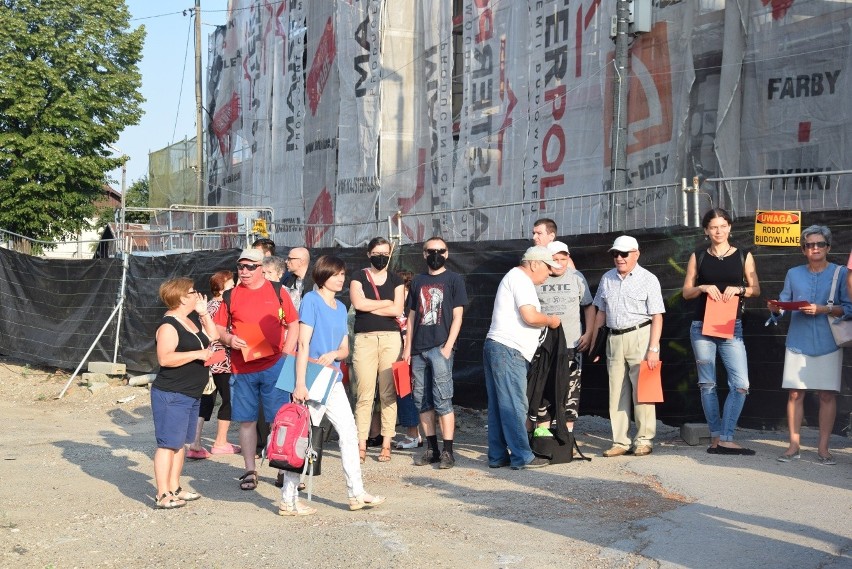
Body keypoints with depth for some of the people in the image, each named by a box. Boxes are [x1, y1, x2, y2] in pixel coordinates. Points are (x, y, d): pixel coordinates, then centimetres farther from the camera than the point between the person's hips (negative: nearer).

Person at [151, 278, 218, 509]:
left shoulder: (193, 320, 12)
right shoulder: (169, 325, -16)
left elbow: (212, 336, 19)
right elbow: (165, 358, -25)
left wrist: (204, 312, 9)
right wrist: (198, 353, -23)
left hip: (192, 394, 10)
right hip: (171, 395, -10)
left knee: (180, 442, 15)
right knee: (168, 444, -8)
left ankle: (175, 488, 24)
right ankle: (163, 496, -6)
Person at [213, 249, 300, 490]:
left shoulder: (276, 292, 4)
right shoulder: (231, 296, 8)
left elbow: (293, 325, 6)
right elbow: (219, 328, 12)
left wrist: (286, 354, -4)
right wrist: (228, 339, -10)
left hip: (273, 366, -2)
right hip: (241, 368, 2)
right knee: (246, 420, 8)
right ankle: (250, 471, 18)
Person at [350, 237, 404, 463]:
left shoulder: (395, 279, 13)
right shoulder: (359, 277, 9)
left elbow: (397, 310, -1)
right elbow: (358, 303, -9)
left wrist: (370, 306, -3)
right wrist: (386, 303, -1)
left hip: (391, 338, 1)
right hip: (364, 339, -1)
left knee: (388, 394, -1)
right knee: (364, 394, -5)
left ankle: (386, 444, 4)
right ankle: (361, 445, -2)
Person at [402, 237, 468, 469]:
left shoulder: (454, 279, 4)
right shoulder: (418, 281, 16)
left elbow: (457, 316, -1)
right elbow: (412, 316, 18)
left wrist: (448, 347, -11)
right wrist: (407, 347, 9)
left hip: (440, 347, -5)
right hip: (418, 349, 5)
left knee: (442, 400, -9)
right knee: (422, 401, 6)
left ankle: (448, 452, -6)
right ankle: (432, 449, 13)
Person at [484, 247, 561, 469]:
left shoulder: (515, 277, 24)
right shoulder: (520, 279, -9)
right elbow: (530, 317, -19)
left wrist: (546, 321, 17)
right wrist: (551, 321, -2)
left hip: (496, 348, 11)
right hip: (508, 351, -11)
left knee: (498, 407, 10)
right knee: (514, 406, -7)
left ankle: (497, 456, 13)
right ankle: (522, 457, -4)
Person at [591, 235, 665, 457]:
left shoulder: (648, 279, -3)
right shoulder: (607, 279, 14)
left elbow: (657, 317, -7)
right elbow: (601, 312, 19)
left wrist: (653, 348, -14)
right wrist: (593, 342, 15)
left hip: (639, 337, -5)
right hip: (614, 339, 5)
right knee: (616, 393, 5)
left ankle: (644, 440, 6)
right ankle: (620, 442, 10)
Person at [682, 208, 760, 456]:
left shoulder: (743, 256, 8)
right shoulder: (698, 257, 8)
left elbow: (756, 289, 9)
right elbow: (686, 292, 9)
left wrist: (738, 289, -10)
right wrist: (703, 288, -10)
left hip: (732, 328, 0)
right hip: (702, 327, 0)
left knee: (741, 384, -12)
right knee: (707, 384, 3)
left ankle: (724, 439, -8)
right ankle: (717, 437, 11)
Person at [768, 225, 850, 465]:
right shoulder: (794, 274, 12)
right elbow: (784, 303, 8)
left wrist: (823, 309, -15)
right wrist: (775, 307, -13)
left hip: (828, 344, -2)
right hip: (798, 343, 2)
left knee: (828, 395, 0)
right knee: (795, 393, 0)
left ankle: (823, 447, 7)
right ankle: (794, 445, 8)